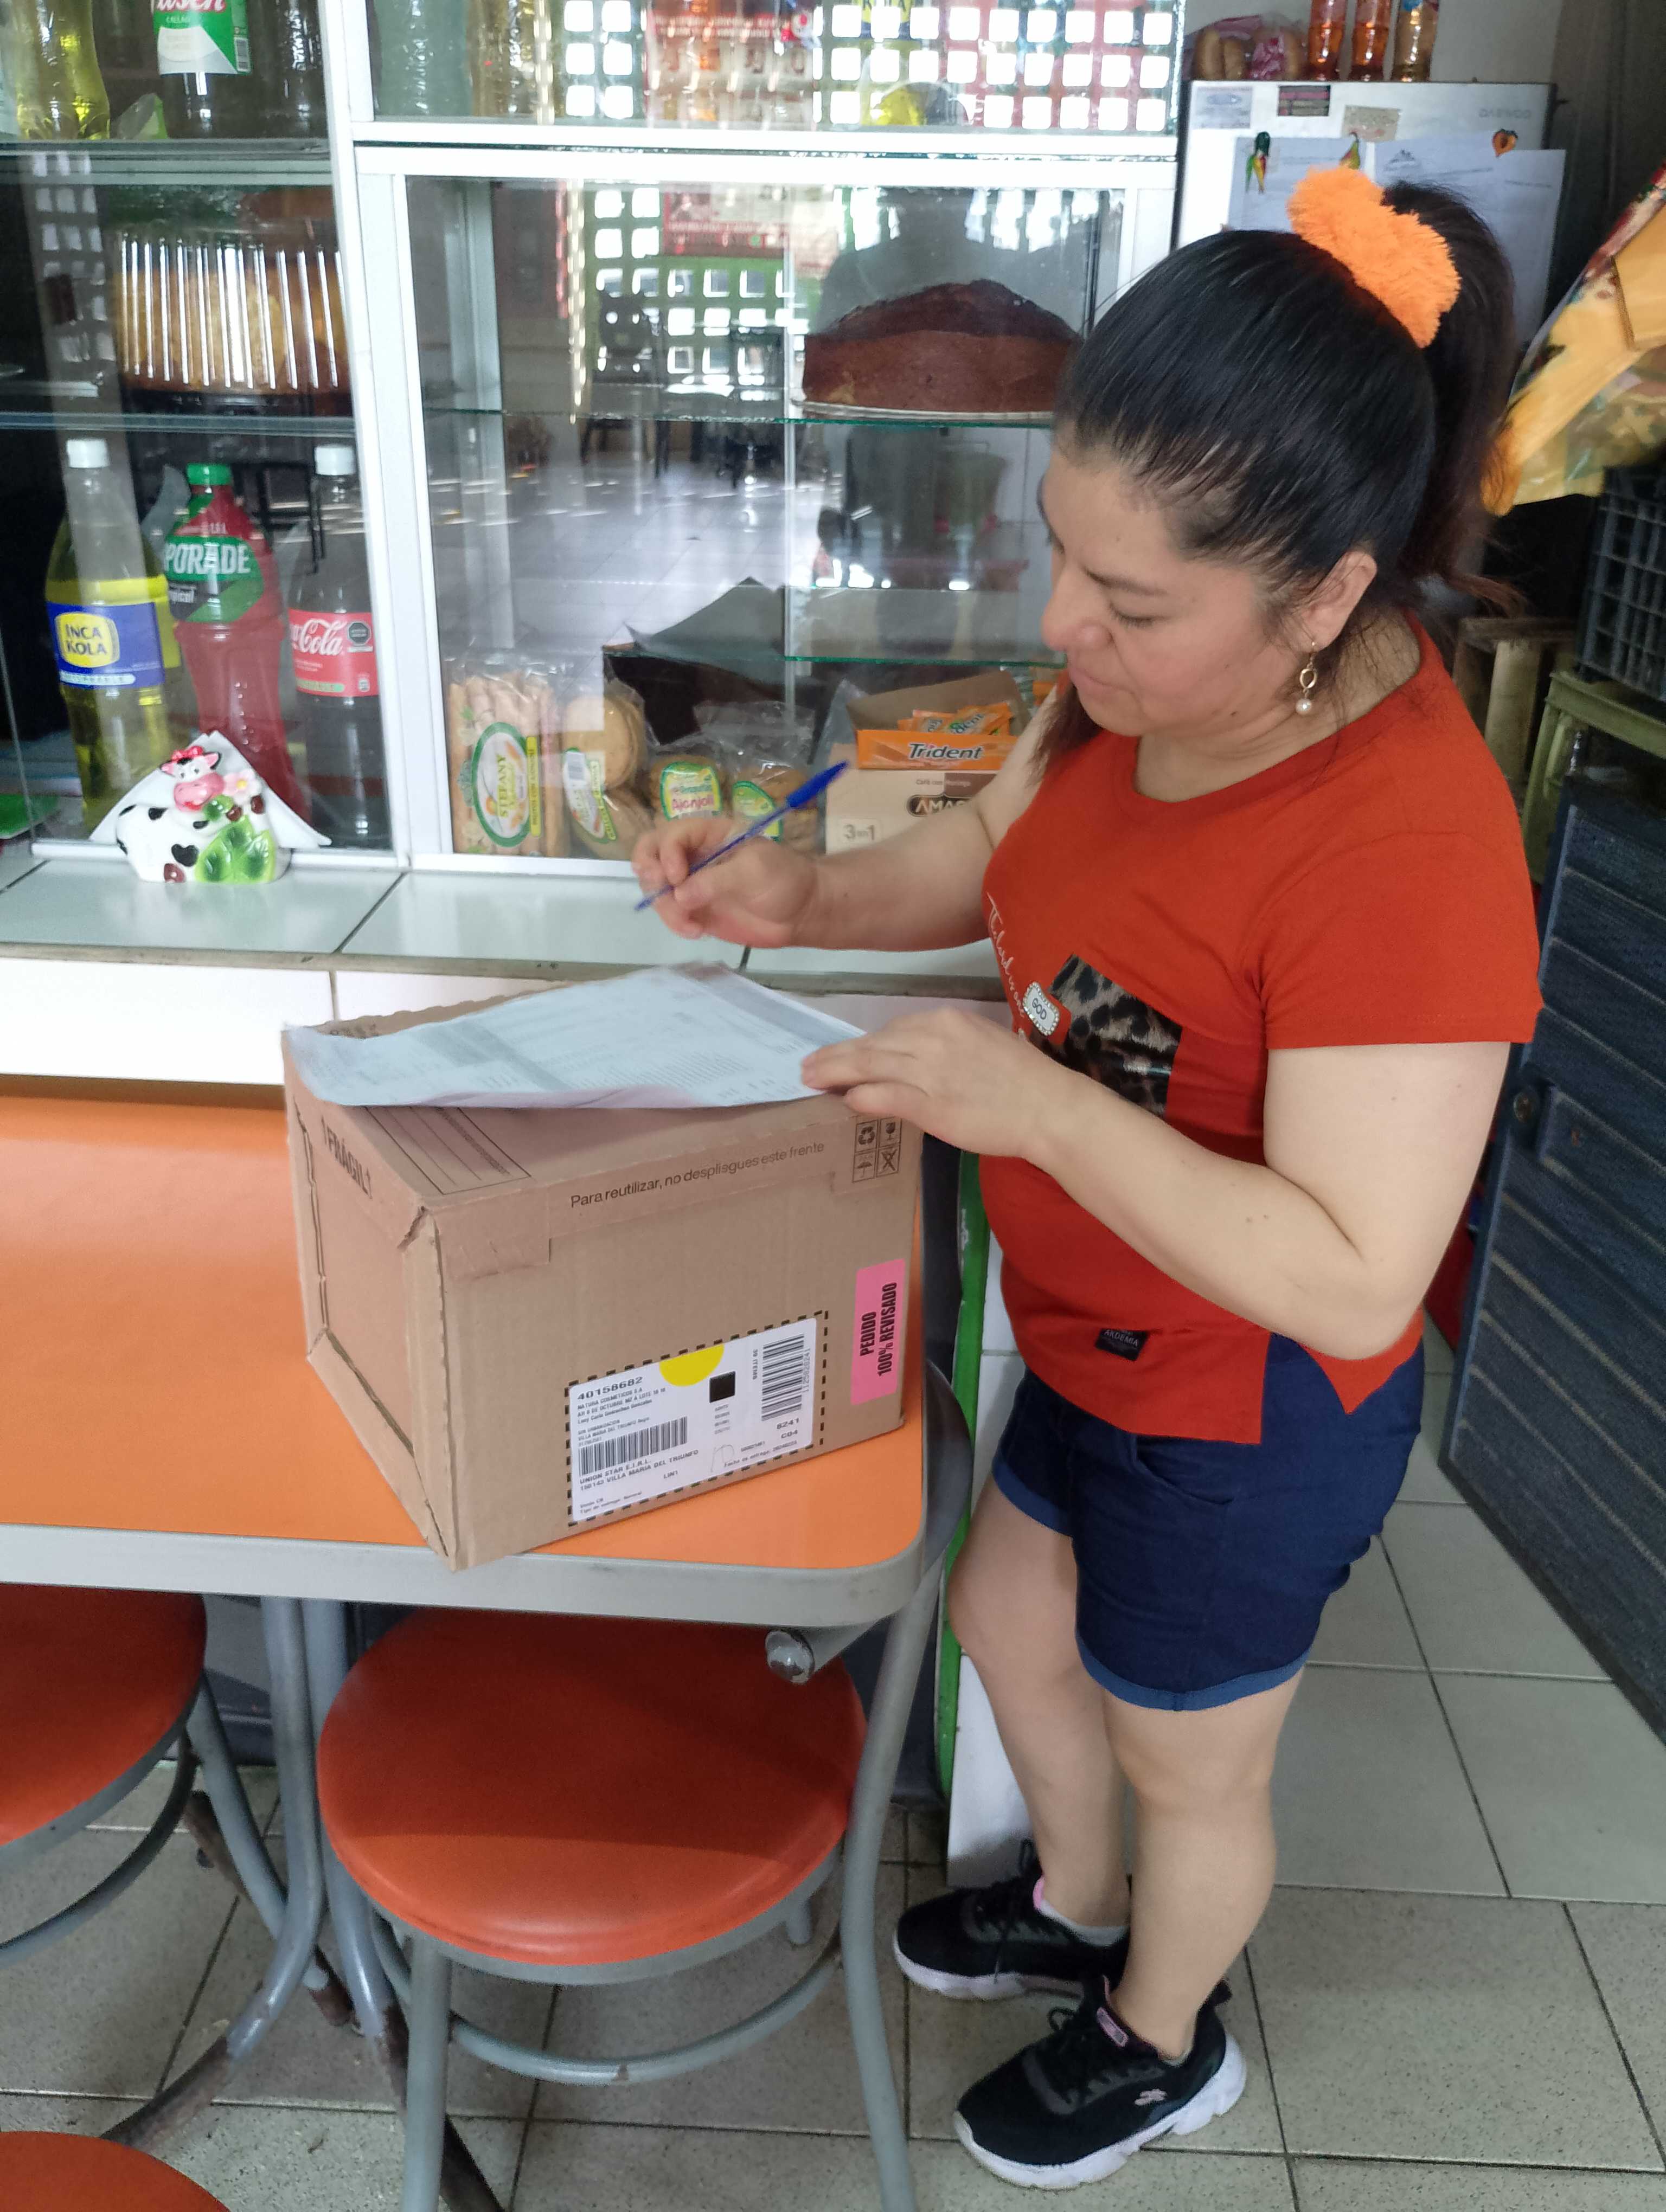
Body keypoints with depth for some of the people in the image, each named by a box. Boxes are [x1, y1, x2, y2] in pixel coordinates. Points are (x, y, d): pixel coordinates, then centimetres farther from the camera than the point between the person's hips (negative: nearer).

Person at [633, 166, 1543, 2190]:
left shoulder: (1404, 847, -35)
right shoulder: (1149, 686, -11)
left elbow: (1354, 1280, -32)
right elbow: (993, 850, 7)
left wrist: (1034, 1103, -35)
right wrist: (803, 900, -11)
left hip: (1248, 1421, -8)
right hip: (1093, 1345, 8)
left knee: (1185, 1767, 20)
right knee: (1006, 1625, 29)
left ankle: (1160, 2045, 55)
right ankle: (1075, 1910, 61)